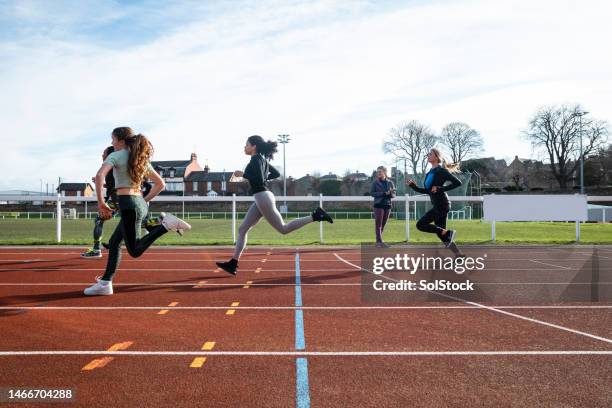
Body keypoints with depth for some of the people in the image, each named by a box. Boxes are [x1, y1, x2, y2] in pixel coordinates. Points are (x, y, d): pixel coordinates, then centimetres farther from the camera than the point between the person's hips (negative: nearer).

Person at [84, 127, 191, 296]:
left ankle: (167, 224, -21)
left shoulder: (116, 156, -2)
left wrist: (101, 202, -14)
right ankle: (105, 282, 15)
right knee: (114, 242, 15)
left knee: (135, 250, -8)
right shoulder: (141, 159, 18)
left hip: (127, 204, -8)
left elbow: (100, 176, -20)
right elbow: (160, 184, 21)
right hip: (140, 204, 8)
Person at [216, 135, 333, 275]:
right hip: (260, 199, 10)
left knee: (283, 229, -3)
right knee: (242, 230, 8)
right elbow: (276, 174, 23)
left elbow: (259, 180, -22)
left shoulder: (256, 159, -12)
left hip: (263, 198, -10)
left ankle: (315, 216, -1)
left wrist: (243, 175, -13)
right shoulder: (262, 159, 16)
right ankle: (233, 264, 9)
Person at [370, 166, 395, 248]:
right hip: (378, 205, -3)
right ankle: (379, 242, -4)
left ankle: (379, 241, 15)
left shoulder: (390, 182, 8)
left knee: (383, 224, 6)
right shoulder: (375, 182, 1)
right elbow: (372, 193, -7)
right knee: (378, 224, -6)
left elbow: (394, 194, 10)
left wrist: (390, 194, -15)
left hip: (387, 205, 3)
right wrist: (383, 193, -16)